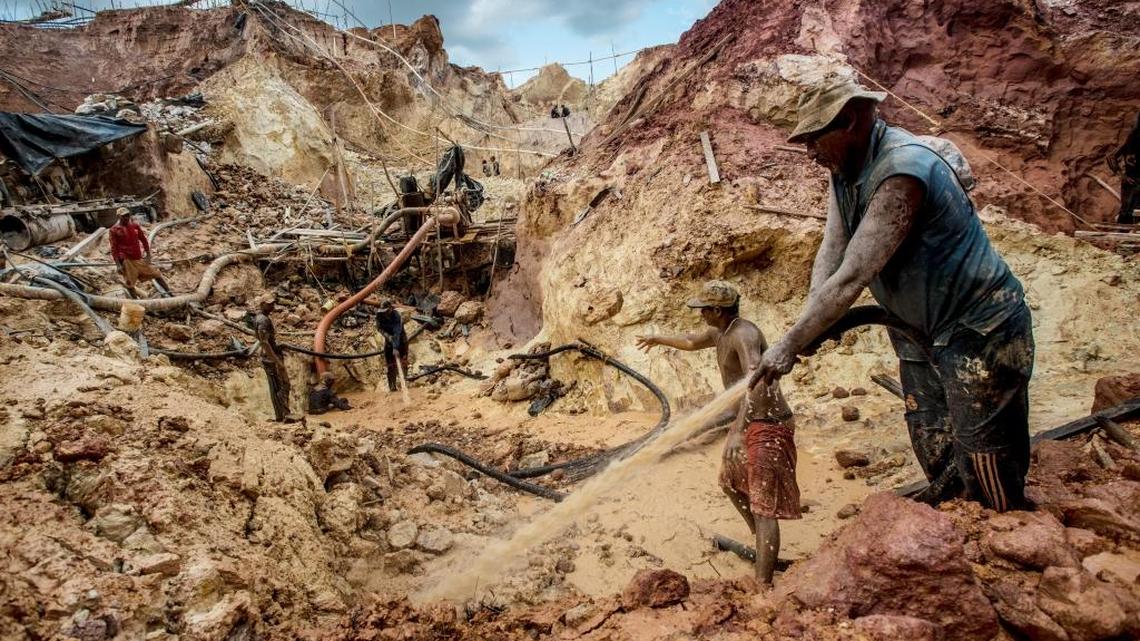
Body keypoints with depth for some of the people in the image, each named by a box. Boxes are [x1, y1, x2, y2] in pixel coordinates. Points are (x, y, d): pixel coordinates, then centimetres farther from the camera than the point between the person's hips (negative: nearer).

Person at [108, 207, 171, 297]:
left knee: (156, 274, 6)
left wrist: (148, 256, 6)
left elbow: (143, 240, 13)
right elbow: (114, 249, -6)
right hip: (127, 260, -4)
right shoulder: (114, 230, -5)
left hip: (140, 259, 4)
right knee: (130, 284, 1)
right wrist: (118, 265, -12)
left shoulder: (135, 225, 6)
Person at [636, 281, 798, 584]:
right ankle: (763, 547, 39)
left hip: (767, 426, -11)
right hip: (749, 422, 11)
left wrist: (737, 430, -49)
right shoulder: (719, 333, 8)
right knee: (730, 482, 26)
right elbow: (691, 341, 32)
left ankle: (763, 584, -11)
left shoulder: (743, 334, -23)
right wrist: (657, 339, 47)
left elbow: (757, 381, -39)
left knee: (763, 506, -12)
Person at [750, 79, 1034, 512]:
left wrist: (790, 345, -31)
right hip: (921, 334, 9)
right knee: (935, 456, 18)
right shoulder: (844, 171, 0)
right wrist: (806, 327, -20)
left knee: (985, 461, 1)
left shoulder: (902, 171, -29)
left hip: (979, 331, -9)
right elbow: (830, 253, -6)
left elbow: (853, 277, -33)